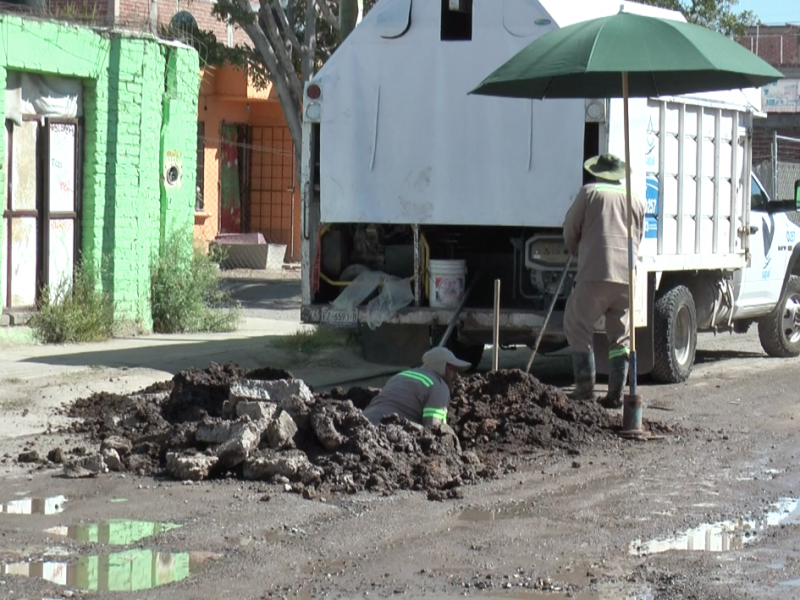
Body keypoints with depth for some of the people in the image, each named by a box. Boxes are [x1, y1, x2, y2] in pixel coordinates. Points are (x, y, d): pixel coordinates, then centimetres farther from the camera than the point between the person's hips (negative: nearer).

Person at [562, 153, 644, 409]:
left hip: (595, 275, -4)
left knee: (577, 327, 7)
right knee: (620, 336, 11)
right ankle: (615, 394, 8)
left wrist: (577, 252, 27)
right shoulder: (636, 201, 18)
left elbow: (570, 229, 9)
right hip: (627, 277, 5)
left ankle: (585, 388, 1)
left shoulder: (590, 193, 5)